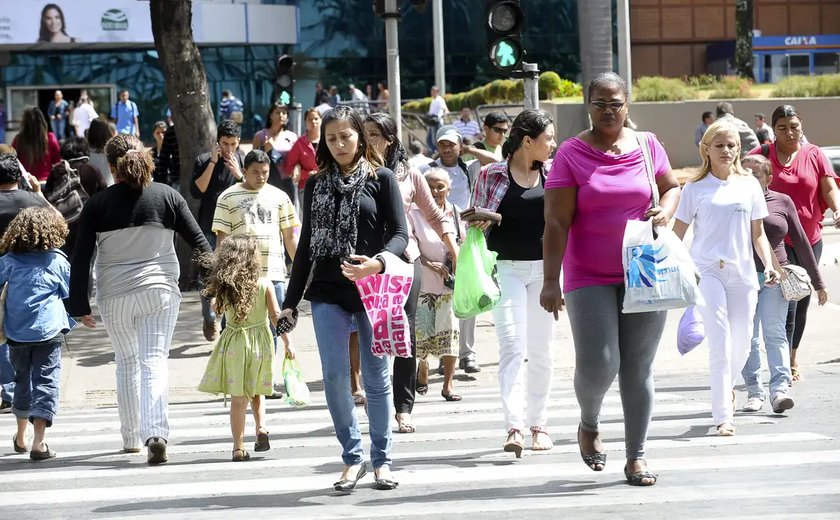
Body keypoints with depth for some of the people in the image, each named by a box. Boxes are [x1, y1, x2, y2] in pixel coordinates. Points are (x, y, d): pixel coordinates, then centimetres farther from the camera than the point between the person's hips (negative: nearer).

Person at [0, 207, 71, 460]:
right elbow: (71, 291, 8)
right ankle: (38, 442, -18)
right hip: (48, 333, -3)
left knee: (23, 380, 21)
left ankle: (21, 437, 36)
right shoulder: (58, 261, -2)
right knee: (46, 383, -4)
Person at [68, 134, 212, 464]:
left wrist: (79, 305, 4)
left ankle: (131, 438, 24)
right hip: (160, 291, 0)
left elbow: (81, 258, -2)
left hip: (114, 295, 0)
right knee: (154, 362, -3)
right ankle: (156, 434, -22)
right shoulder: (167, 196, 0)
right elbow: (198, 242, 3)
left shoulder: (97, 204, -2)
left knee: (126, 362, 17)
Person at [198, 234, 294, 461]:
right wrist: (287, 343, -1)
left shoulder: (224, 287, -5)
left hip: (234, 344, 0)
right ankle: (261, 427, 1)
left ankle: (239, 447, 0)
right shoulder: (265, 285, -8)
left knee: (238, 397, 3)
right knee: (256, 392, 21)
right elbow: (276, 316, -7)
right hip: (260, 342, 0)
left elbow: (219, 309, 11)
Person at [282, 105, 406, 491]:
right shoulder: (316, 185, 11)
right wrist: (290, 300, 13)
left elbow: (400, 234, -4)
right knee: (334, 375, -5)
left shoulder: (381, 179, 2)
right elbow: (307, 244, 15)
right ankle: (353, 456, 7)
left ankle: (382, 459, 14)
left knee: (376, 377, 4)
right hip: (328, 293, 2)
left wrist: (377, 262, -25)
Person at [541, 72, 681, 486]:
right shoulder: (571, 154, -4)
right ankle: (589, 424, 22)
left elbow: (672, 187, 21)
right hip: (589, 278, -2)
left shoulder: (647, 146, 5)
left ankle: (636, 455, 14)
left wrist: (664, 211, -3)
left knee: (639, 368, 4)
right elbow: (556, 222, -8)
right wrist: (550, 281, -14)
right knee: (597, 364, -10)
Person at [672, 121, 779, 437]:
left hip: (742, 272, 3)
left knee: (742, 343, 6)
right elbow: (677, 234, 5)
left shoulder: (749, 185, 10)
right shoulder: (695, 188, 2)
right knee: (720, 343, -12)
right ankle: (723, 417, -11)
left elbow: (757, 233, 14)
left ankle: (727, 386, 38)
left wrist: (769, 265, 1)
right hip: (707, 270, -3)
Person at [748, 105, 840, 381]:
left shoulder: (814, 155, 3)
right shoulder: (762, 155, -2)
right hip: (777, 240, -3)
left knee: (802, 302, 14)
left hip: (810, 240, 4)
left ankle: (792, 358, 32)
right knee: (786, 302, -13)